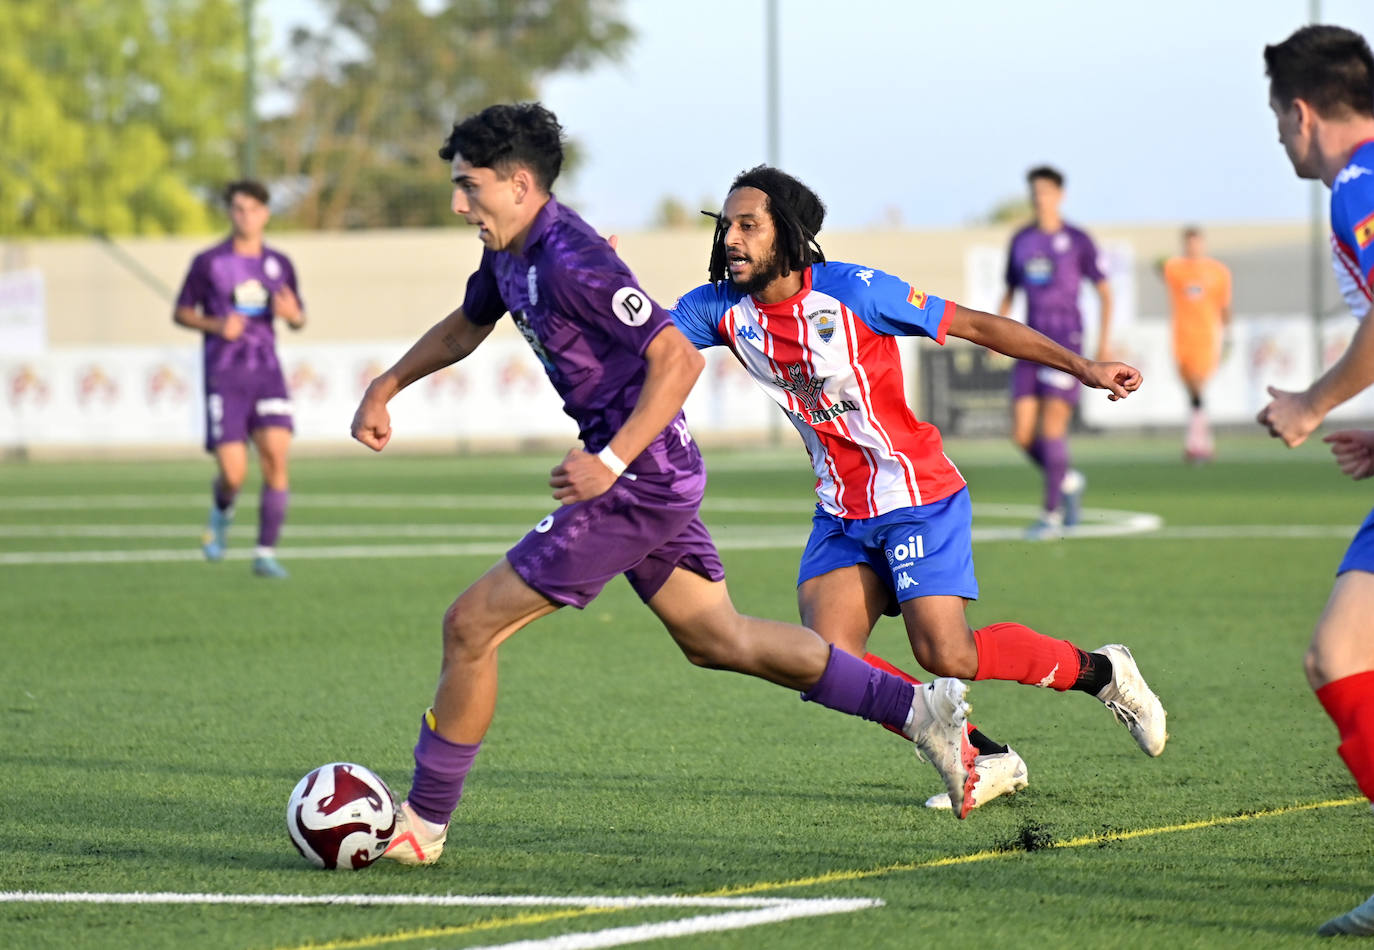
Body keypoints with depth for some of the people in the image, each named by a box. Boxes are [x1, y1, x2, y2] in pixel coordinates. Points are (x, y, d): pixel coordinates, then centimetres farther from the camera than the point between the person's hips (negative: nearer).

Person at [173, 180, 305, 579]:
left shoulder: (279, 264, 11)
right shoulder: (208, 262, 2)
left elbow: (299, 319, 19)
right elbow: (181, 312, 7)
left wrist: (293, 314, -6)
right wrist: (216, 325, -12)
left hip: (267, 371, 3)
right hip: (224, 376, -3)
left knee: (276, 457, -15)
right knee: (233, 473, -10)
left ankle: (266, 553, -7)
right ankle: (221, 512, 27)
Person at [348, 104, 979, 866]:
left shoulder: (570, 262, -21)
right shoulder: (511, 254, 9)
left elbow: (677, 357, -24)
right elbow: (464, 328, 30)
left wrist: (611, 461, -29)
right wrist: (384, 389, 21)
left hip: (637, 483, -10)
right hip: (659, 479, 10)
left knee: (469, 627, -7)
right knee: (716, 638, 17)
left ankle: (423, 824, 2)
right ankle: (920, 709, 19)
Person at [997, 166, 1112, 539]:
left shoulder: (1077, 241, 0)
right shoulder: (1021, 241, 13)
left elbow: (1104, 292, 3)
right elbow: (1009, 292, 22)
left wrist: (1103, 344, -5)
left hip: (1066, 343, -5)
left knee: (1052, 425, -13)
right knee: (1023, 435, -2)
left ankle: (1052, 514, -6)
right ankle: (1068, 481, 25)